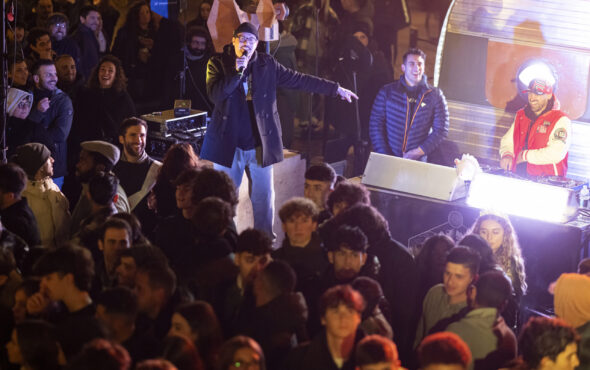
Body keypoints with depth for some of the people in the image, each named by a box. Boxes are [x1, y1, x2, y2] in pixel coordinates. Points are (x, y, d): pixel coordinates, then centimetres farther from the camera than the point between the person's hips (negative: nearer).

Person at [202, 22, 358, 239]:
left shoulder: (266, 64, 5)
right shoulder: (218, 64, -2)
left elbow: (298, 80, 10)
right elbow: (215, 95, -16)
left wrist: (335, 89, 11)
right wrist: (237, 72, -24)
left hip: (260, 144, 2)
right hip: (230, 144, -2)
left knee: (264, 196, 7)